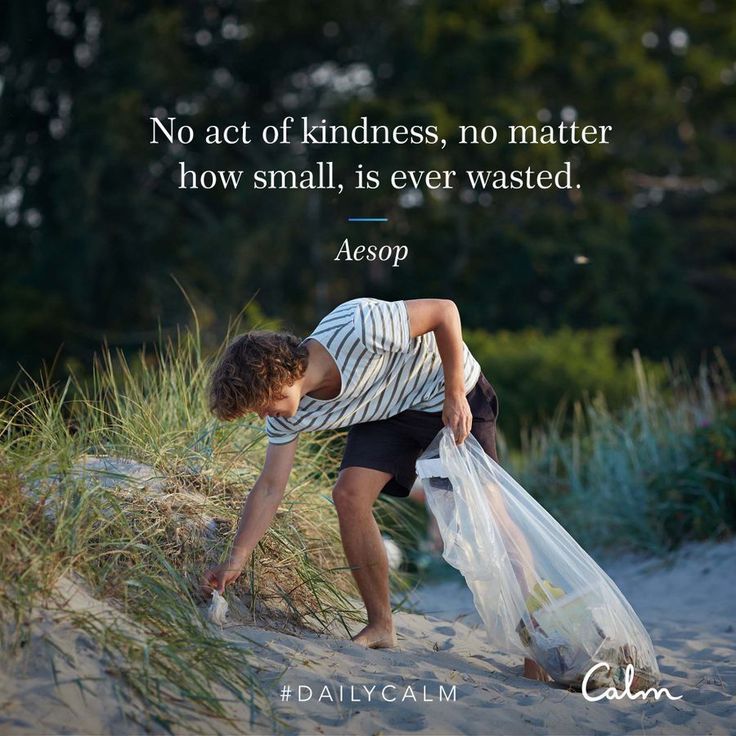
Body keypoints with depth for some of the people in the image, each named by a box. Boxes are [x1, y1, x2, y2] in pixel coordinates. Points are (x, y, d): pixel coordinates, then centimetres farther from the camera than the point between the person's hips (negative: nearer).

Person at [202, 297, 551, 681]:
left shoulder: (356, 329, -38)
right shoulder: (288, 414, -16)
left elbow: (445, 310, -27)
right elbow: (270, 487, -9)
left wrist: (455, 397, -25)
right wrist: (235, 561, -15)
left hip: (451, 396, -5)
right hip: (385, 412, 5)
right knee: (349, 495, -16)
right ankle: (381, 627, -2)